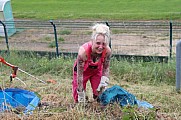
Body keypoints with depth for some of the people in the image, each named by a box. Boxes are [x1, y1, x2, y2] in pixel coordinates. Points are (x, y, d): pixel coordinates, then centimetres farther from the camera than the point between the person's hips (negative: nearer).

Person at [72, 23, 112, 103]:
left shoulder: (107, 51, -33)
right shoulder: (83, 51, -42)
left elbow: (106, 68, -11)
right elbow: (80, 74, -31)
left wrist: (103, 82, -17)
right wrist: (81, 95, -25)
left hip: (97, 70, 3)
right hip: (82, 70, -2)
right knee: (78, 100, -1)